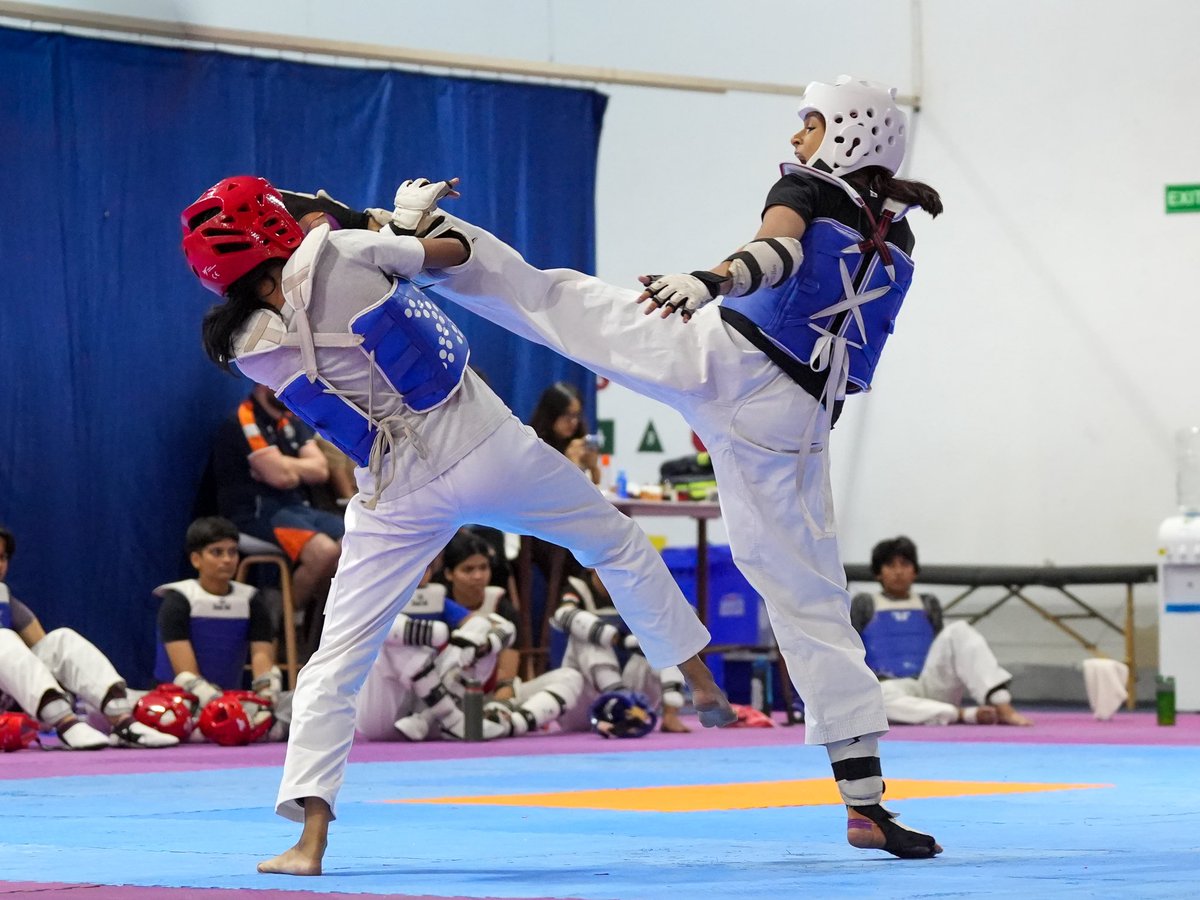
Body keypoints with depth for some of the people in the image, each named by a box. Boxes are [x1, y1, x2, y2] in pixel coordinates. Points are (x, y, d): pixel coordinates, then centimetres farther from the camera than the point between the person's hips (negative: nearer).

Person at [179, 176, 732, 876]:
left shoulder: (251, 350, -7)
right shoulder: (340, 253, -17)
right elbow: (454, 254, -2)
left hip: (398, 496, 1)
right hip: (484, 447, -1)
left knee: (335, 664, 5)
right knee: (617, 542, 24)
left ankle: (310, 840, -7)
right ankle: (703, 684, 34)